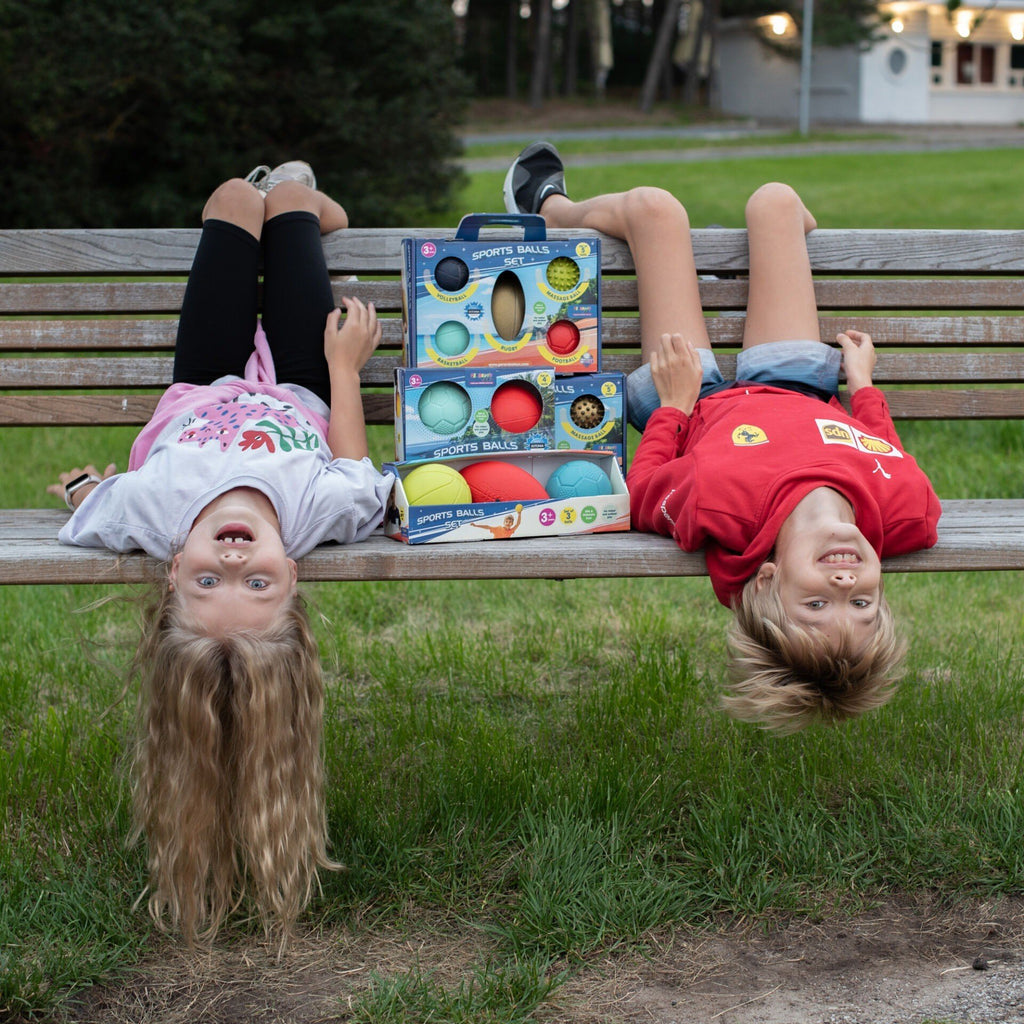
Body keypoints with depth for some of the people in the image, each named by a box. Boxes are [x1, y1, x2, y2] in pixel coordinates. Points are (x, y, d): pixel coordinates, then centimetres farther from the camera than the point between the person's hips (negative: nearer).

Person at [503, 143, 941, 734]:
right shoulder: (908, 511, -45)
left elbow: (641, 492, -27)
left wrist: (677, 402, -16)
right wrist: (863, 385, -2)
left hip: (697, 404, -2)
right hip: (804, 393, 2)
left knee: (653, 206, 8)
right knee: (774, 199, 13)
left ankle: (548, 208, 46)